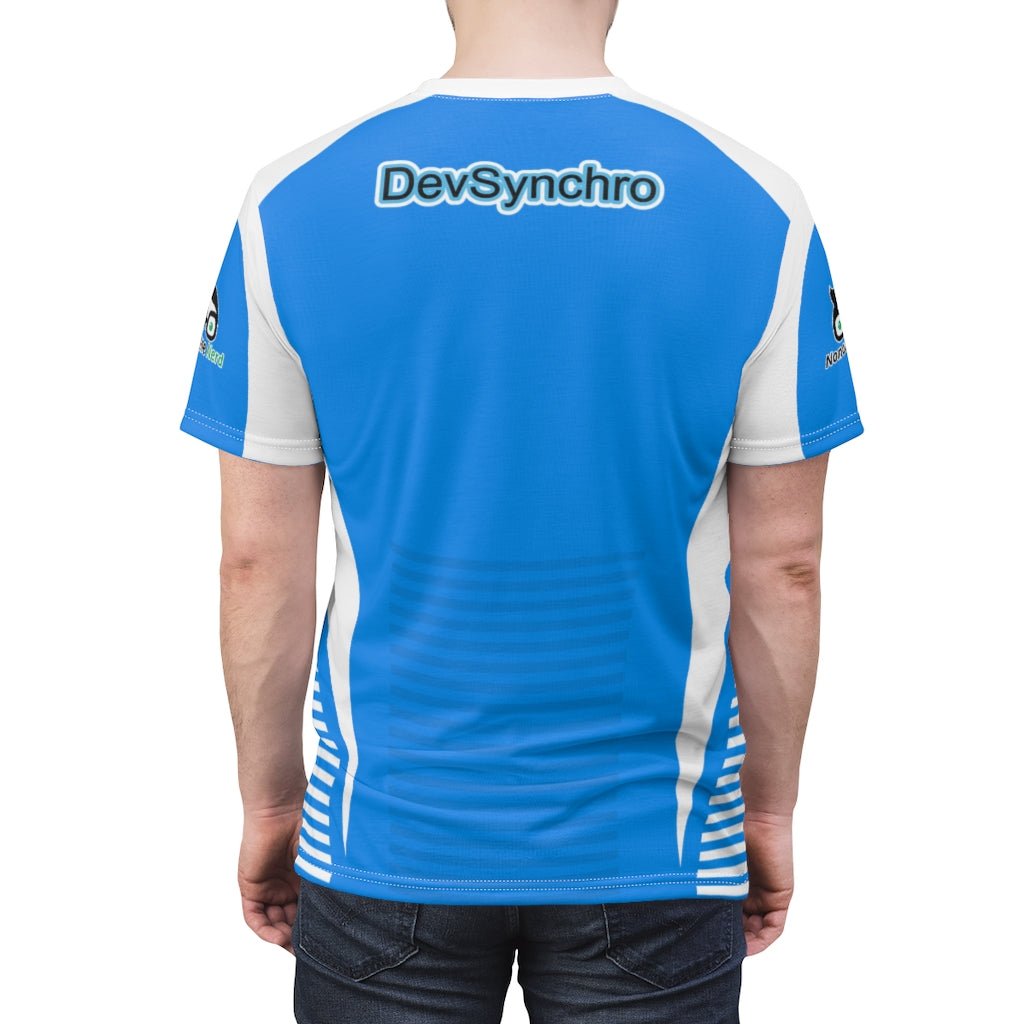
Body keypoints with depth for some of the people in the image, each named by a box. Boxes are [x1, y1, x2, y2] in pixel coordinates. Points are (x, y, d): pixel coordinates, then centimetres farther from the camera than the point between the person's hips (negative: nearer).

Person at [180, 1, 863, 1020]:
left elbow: (259, 561, -5)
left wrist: (270, 804, 8)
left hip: (391, 833, 1)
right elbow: (782, 568, -5)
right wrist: (771, 811, 9)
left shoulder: (293, 203, -8)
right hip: (654, 841, 0)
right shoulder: (757, 210, -9)